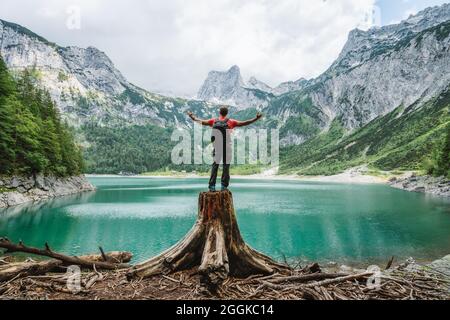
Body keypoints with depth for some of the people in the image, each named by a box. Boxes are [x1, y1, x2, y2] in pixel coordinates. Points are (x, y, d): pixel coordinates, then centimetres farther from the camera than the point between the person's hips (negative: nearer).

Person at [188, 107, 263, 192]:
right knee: (226, 166, 6)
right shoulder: (230, 122, 2)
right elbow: (244, 123, 1)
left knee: (215, 166, 9)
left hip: (217, 148, 2)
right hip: (227, 148, -2)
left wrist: (192, 116, 31)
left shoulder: (214, 121, 8)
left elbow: (201, 121, 15)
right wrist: (256, 118, 7)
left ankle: (212, 186, 5)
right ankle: (224, 186, 4)